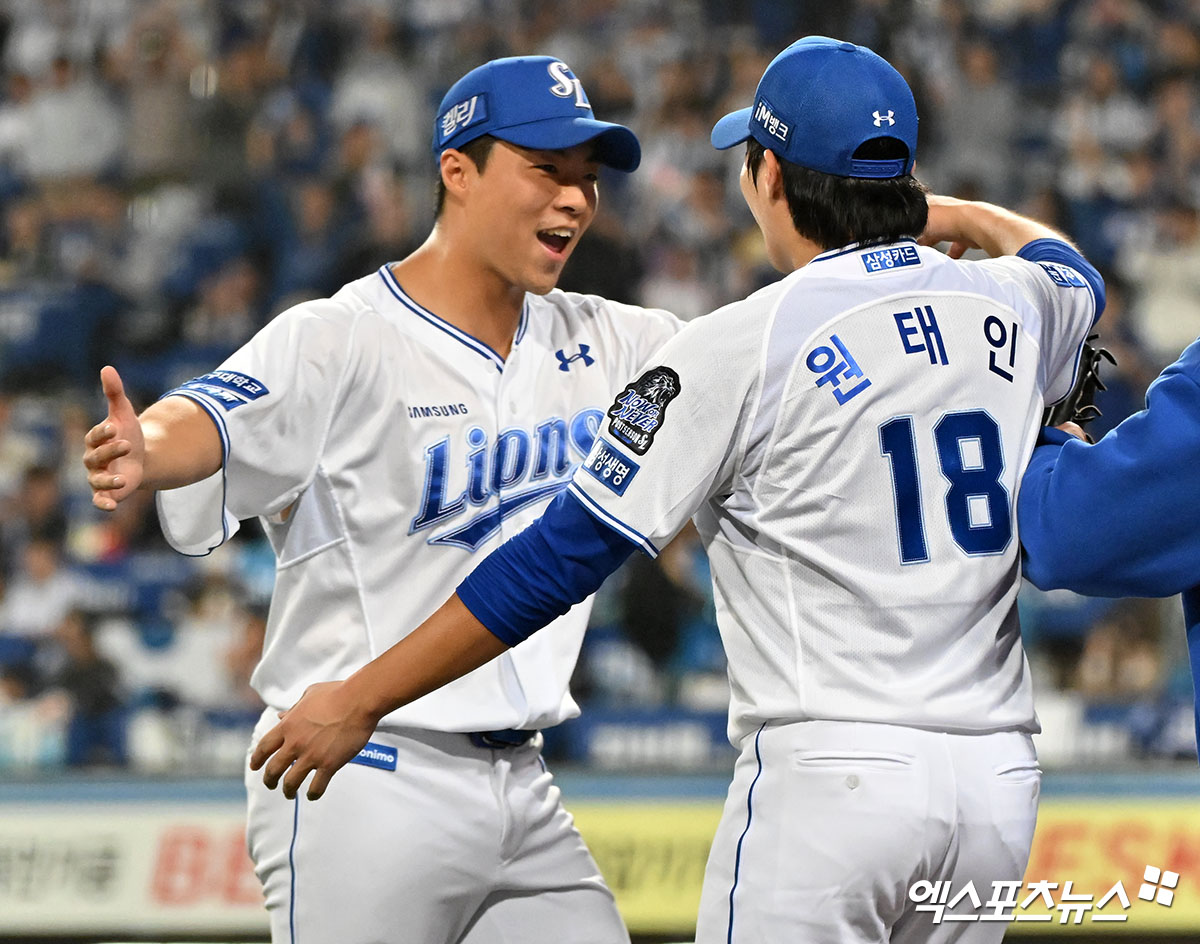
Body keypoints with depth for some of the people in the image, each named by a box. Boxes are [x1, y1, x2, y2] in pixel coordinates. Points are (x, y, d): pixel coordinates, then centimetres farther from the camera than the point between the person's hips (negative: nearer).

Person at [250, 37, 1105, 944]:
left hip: (831, 776, -6)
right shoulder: (1009, 306, 9)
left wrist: (358, 701, -2)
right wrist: (969, 217, 58)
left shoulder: (741, 347, -8)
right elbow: (1074, 275, 38)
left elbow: (561, 559, -9)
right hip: (1000, 775, 6)